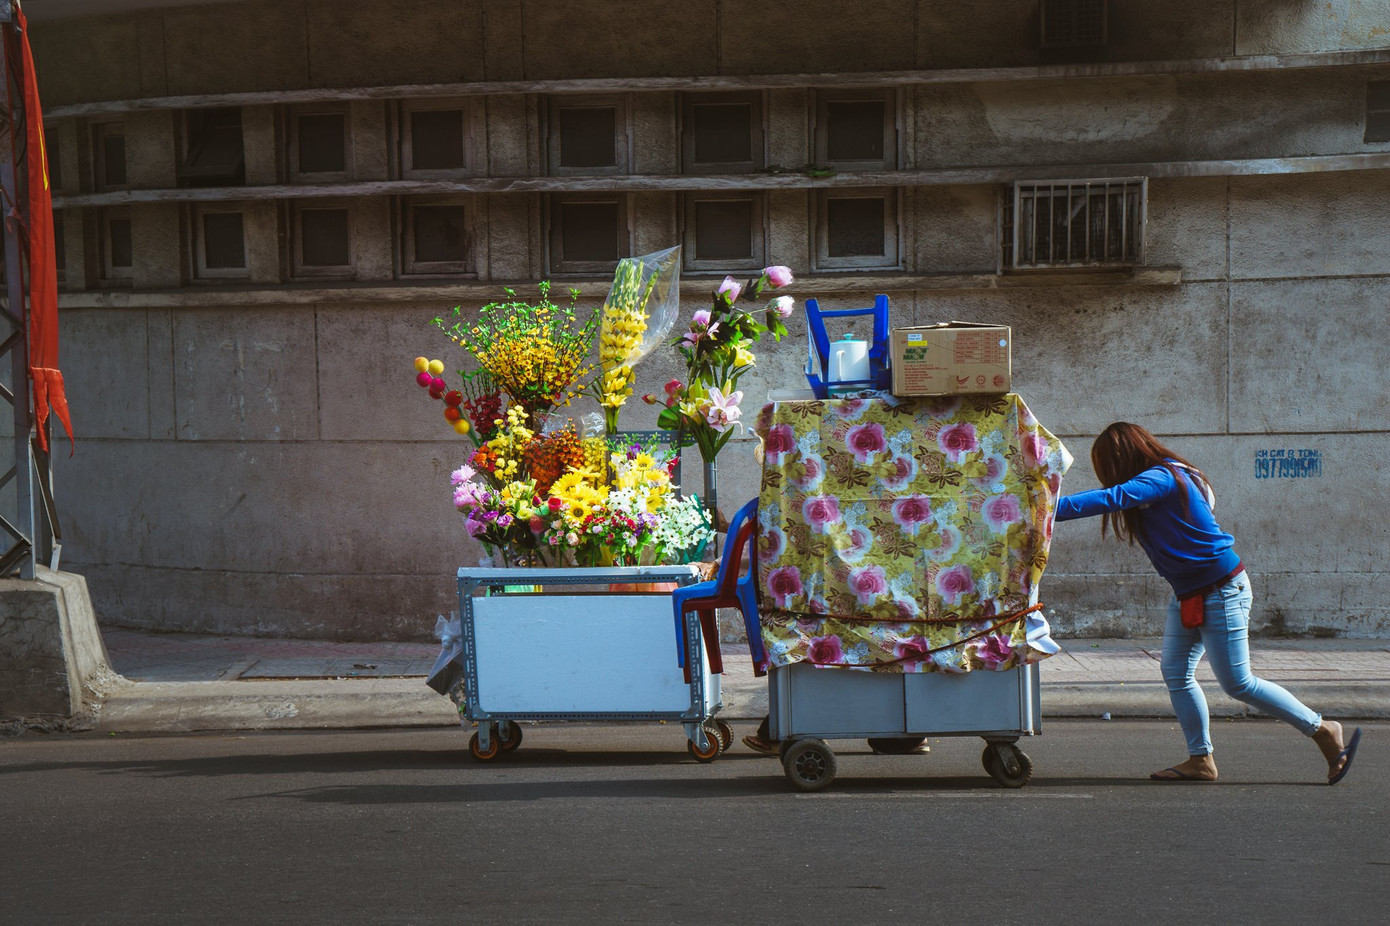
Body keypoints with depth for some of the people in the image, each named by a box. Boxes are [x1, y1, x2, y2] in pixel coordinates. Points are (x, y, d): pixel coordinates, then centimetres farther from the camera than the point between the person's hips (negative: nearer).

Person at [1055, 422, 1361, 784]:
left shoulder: (1161, 478, -21)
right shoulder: (1163, 478, 10)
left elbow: (1111, 498, -34)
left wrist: (1047, 509, -38)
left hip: (1222, 591, -10)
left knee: (1237, 683, -5)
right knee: (1175, 672, 4)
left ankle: (1324, 731, 7)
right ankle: (1200, 760, 8)